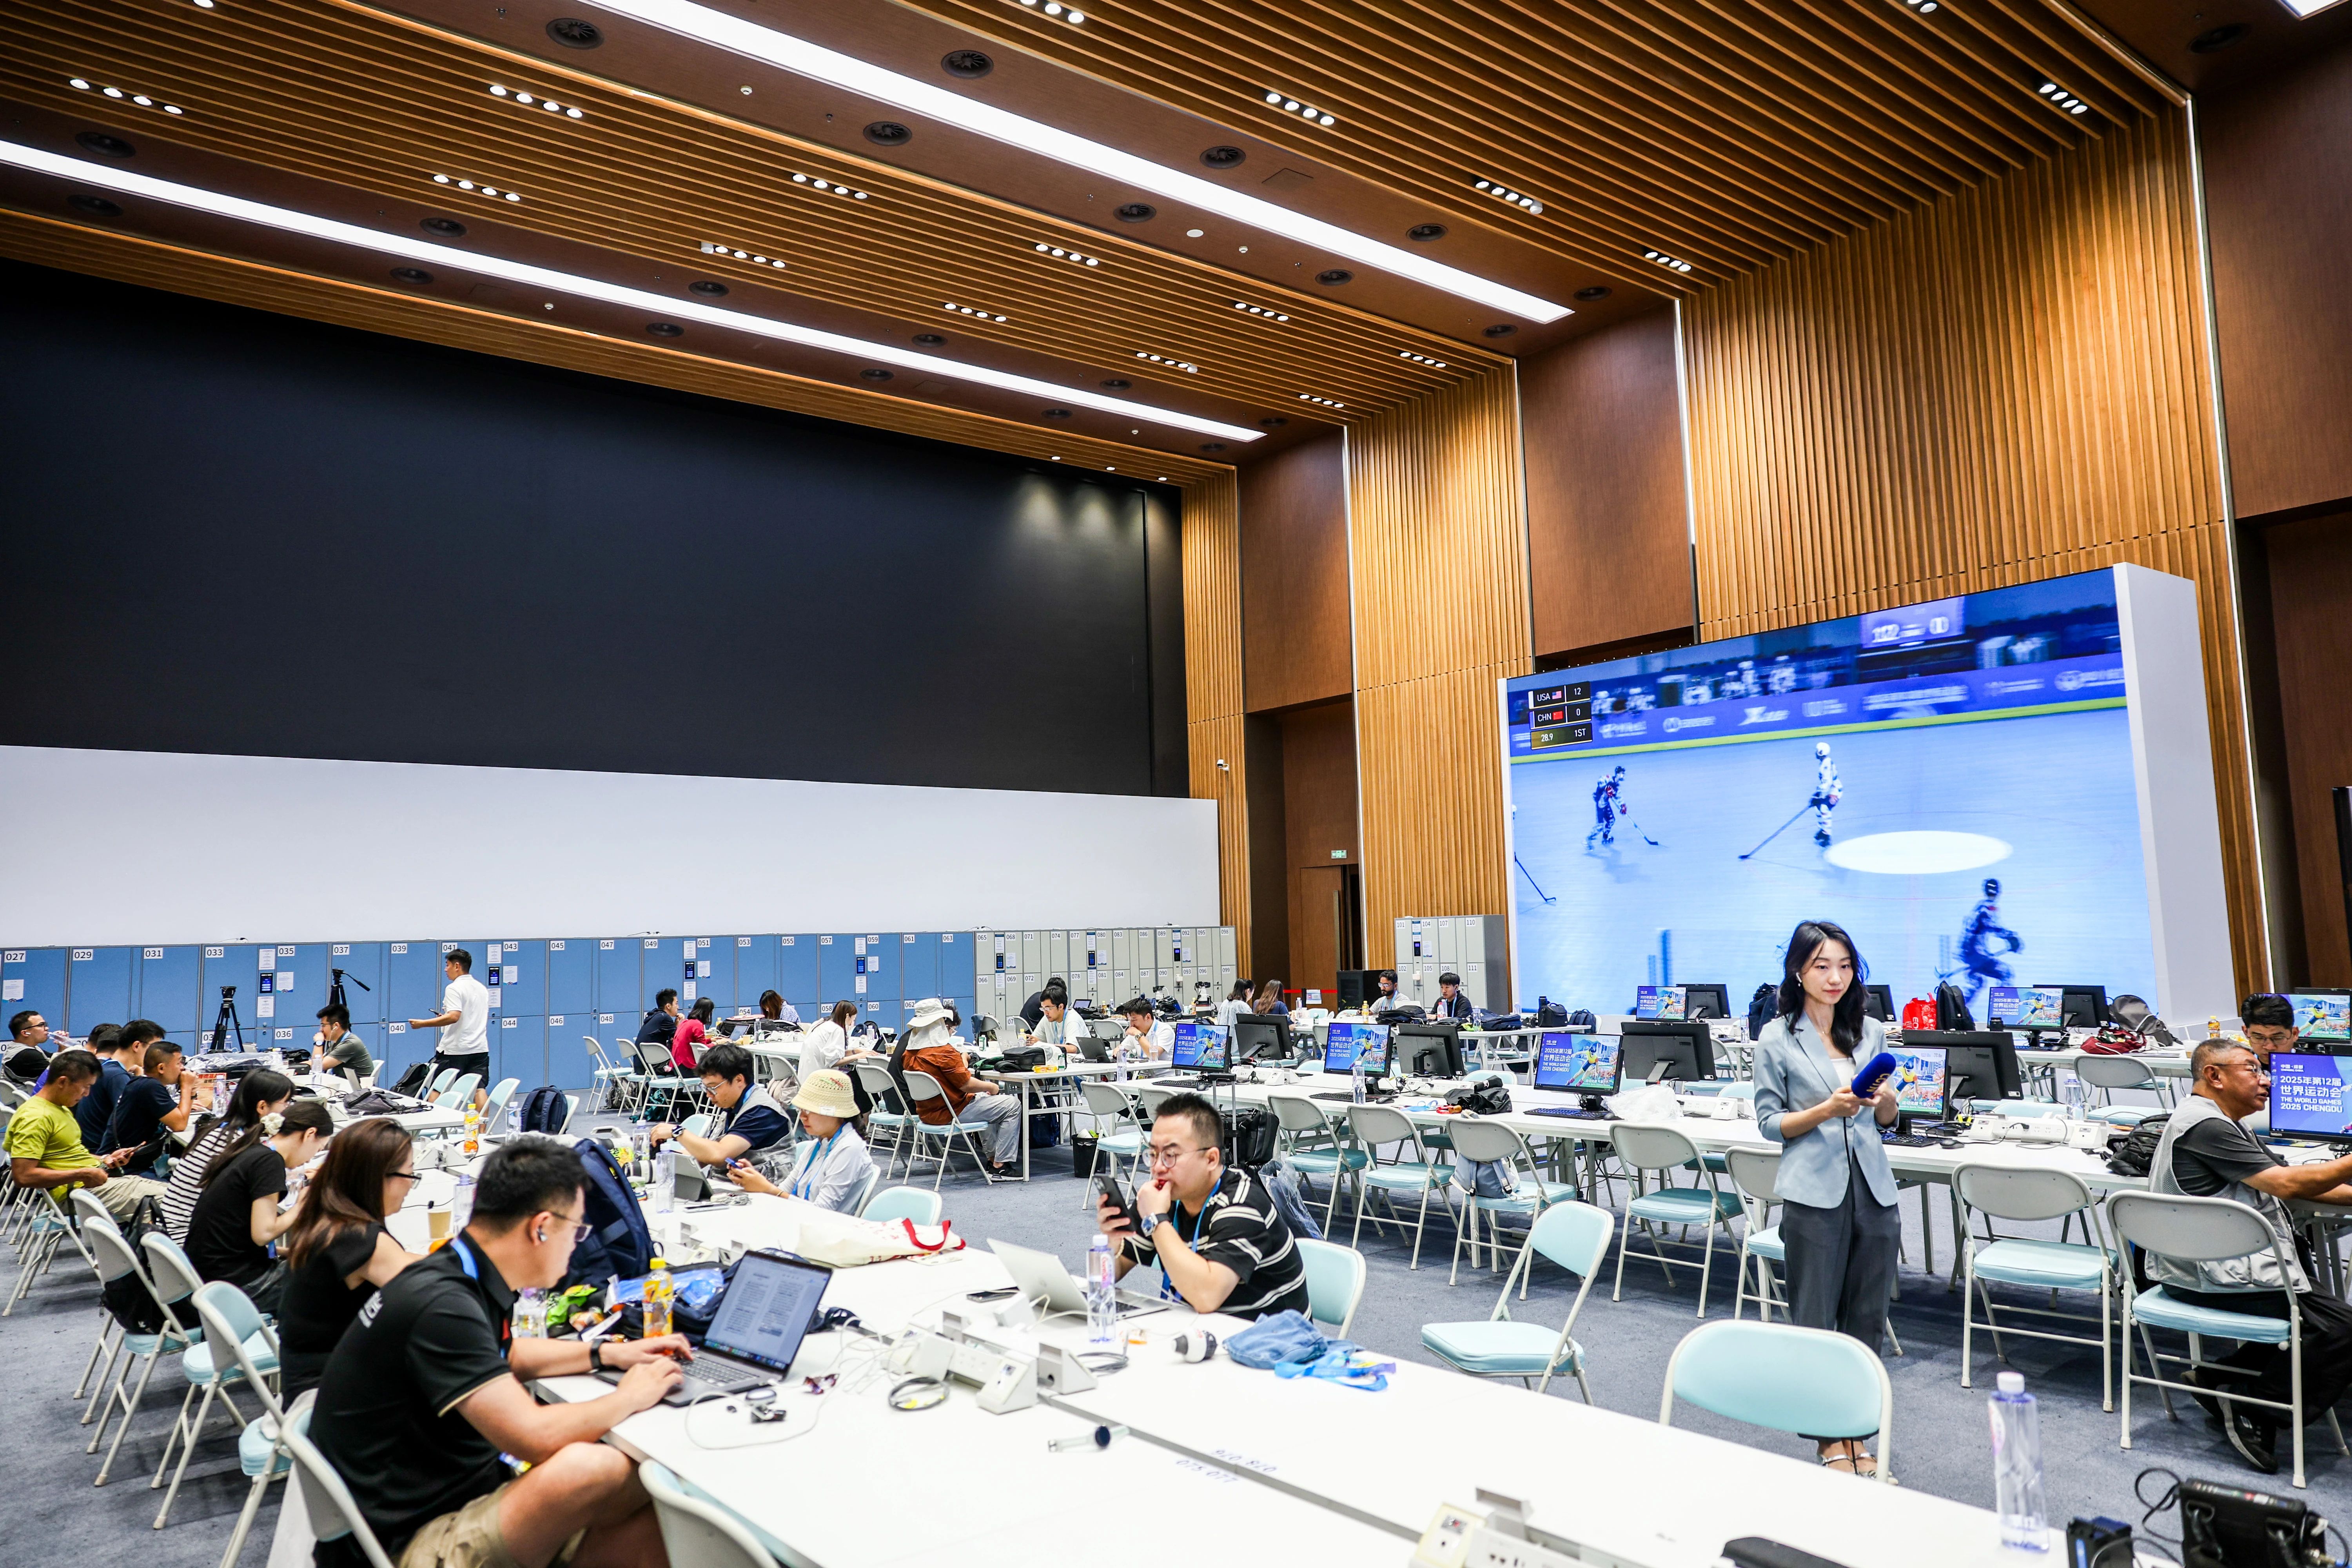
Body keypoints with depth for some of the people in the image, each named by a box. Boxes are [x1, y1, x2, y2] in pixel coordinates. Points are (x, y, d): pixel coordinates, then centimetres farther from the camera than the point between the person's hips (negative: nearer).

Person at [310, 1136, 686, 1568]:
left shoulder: (459, 1279, 5)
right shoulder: (441, 1307, -25)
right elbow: (536, 1438, -30)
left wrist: (608, 1354, 20)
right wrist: (630, 1398, -12)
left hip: (467, 1500, 9)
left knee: (651, 1532, -13)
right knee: (585, 1467, -30)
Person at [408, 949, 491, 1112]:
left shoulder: (454, 989, -10)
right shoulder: (482, 988, 13)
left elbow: (454, 1017, -23)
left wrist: (422, 1024, -18)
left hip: (454, 1050, -6)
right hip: (480, 1049, 6)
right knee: (479, 1089, -1)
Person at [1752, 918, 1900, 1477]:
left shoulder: (1871, 1032, 8)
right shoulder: (1777, 1041, -4)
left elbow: (1889, 1118, 14)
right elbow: (1770, 1123, -2)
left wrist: (1883, 1098, -9)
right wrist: (1828, 1109, -18)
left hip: (1873, 1190, 4)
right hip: (1814, 1194, -4)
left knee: (1866, 1318, 11)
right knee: (1814, 1320, 3)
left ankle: (1858, 1433, 25)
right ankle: (1828, 1437, 18)